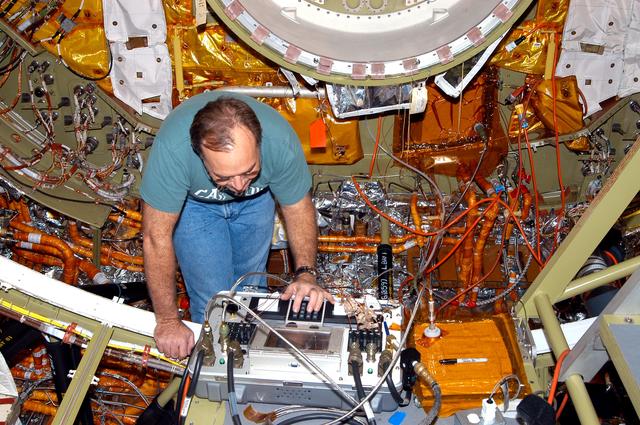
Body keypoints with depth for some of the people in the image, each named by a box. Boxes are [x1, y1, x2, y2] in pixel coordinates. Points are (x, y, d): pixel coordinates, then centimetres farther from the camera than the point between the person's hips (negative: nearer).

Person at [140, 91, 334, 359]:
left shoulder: (280, 139, -37)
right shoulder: (172, 147, -43)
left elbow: (297, 207, -18)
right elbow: (157, 236, -33)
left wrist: (306, 273, -31)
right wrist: (168, 321, -27)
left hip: (257, 199, 2)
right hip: (193, 202, -1)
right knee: (213, 300, -6)